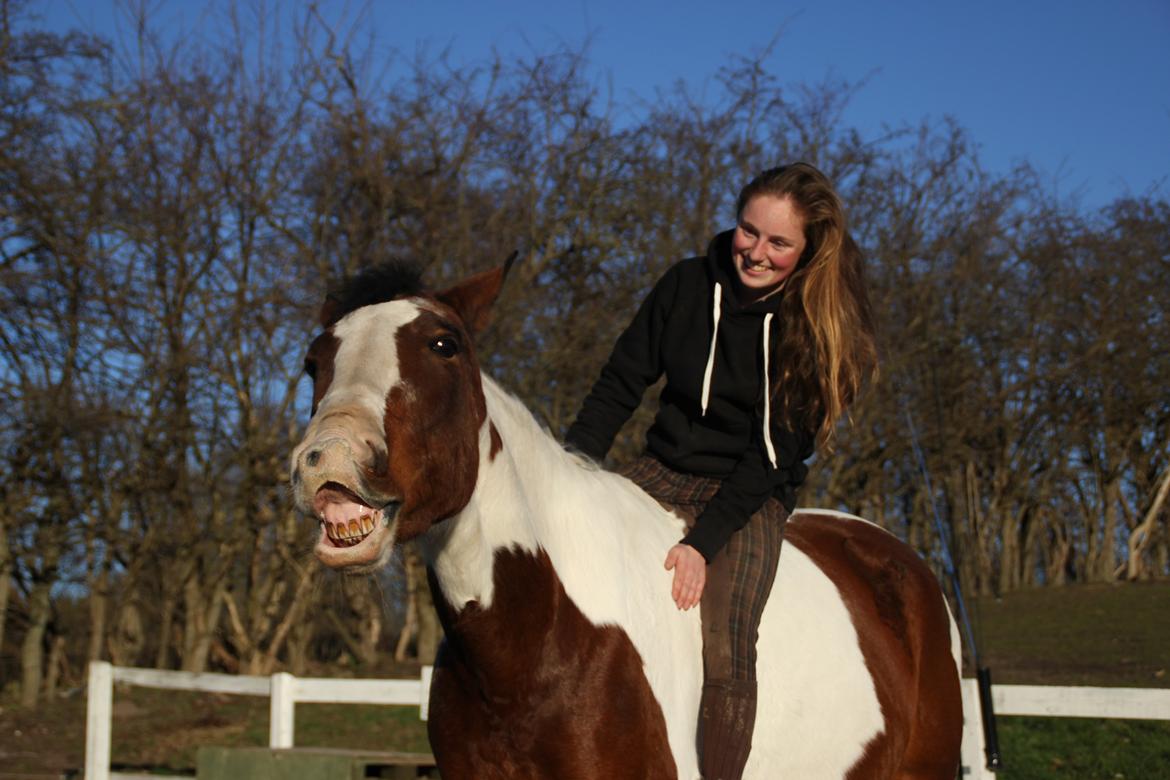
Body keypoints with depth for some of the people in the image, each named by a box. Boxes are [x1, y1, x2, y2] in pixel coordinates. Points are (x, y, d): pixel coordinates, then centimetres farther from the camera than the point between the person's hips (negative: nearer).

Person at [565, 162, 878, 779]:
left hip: (753, 499, -3)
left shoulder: (823, 334, -10)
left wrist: (703, 542, -22)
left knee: (725, 646, -27)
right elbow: (619, 386, 3)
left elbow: (772, 457, -13)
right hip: (663, 472, 4)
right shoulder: (687, 285, -1)